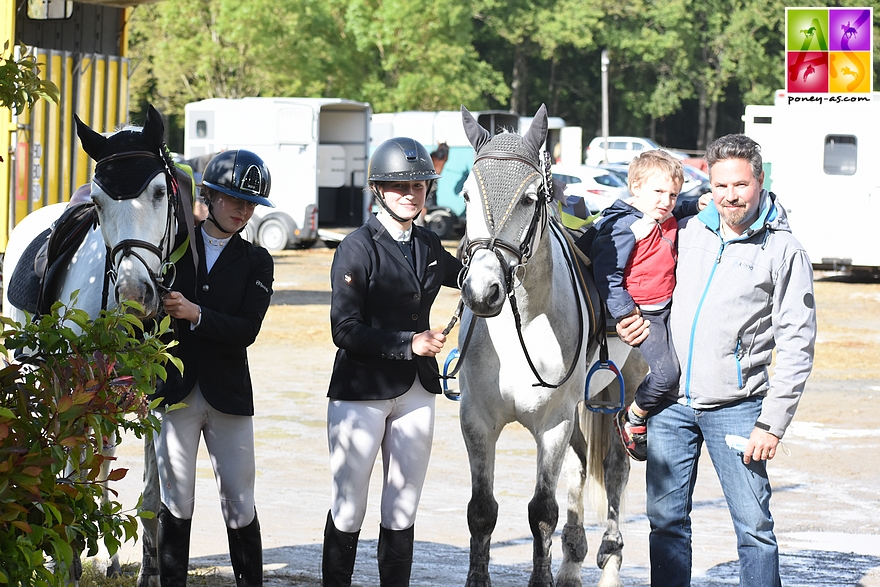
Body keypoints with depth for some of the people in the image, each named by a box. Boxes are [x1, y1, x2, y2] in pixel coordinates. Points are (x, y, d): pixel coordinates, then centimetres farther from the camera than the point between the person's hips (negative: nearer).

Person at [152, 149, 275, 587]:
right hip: (174, 390, 0)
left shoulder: (256, 263, 6)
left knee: (240, 505, 2)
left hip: (228, 394, 0)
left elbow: (247, 329, -7)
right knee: (175, 504, 3)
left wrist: (196, 314, -19)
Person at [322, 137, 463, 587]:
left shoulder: (428, 246, 9)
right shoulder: (358, 248, -9)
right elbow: (345, 330, -15)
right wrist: (408, 343, -19)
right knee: (348, 509, 0)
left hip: (416, 392, 6)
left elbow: (464, 274, 32)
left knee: (403, 509, 10)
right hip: (362, 390, -6)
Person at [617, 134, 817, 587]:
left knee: (754, 526, -4)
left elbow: (796, 345, -5)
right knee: (666, 520, 7)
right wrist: (625, 321, 3)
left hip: (734, 408, -4)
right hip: (669, 402, 4)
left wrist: (772, 423, -11)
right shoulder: (686, 231, 9)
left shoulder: (783, 251, -2)